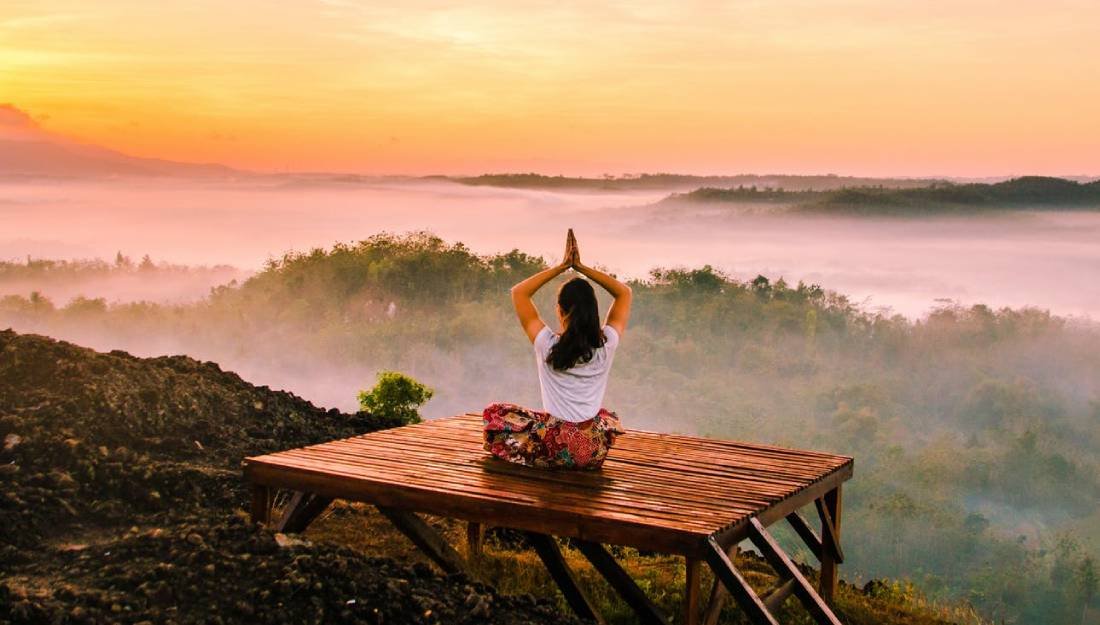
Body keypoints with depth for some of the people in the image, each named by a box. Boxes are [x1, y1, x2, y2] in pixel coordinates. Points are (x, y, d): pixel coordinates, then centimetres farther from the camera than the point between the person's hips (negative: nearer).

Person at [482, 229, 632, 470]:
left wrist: (562, 267, -1)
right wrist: (581, 267, 3)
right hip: (595, 453, 3)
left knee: (493, 413, 19)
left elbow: (518, 292, 0)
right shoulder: (606, 345, -7)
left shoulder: (548, 346, -12)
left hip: (555, 450, -3)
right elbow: (624, 292, 9)